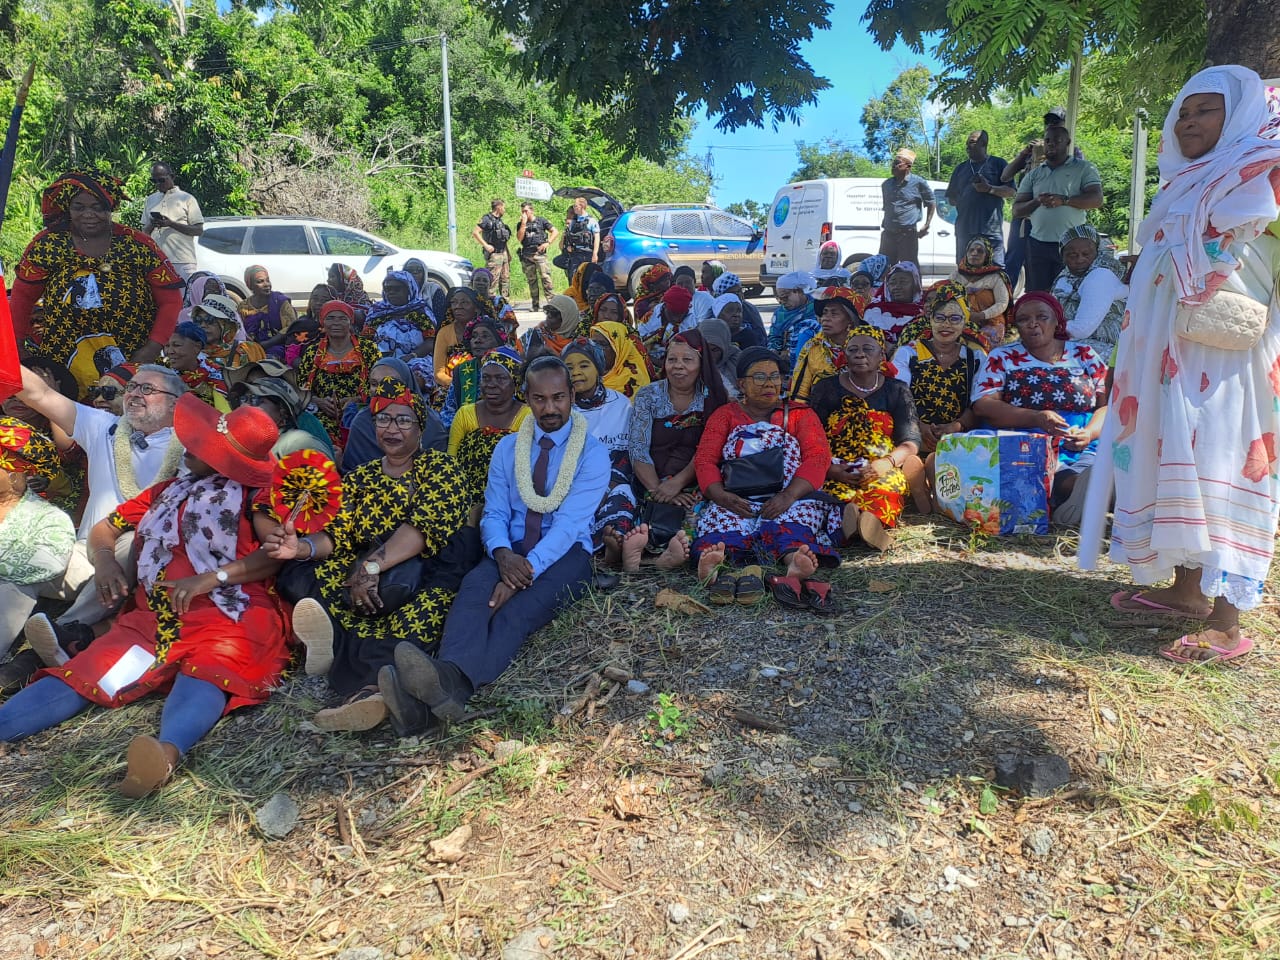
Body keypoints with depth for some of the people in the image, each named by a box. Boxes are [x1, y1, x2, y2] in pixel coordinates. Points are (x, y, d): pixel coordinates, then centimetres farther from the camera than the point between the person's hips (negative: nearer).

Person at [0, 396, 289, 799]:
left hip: (229, 620, -6)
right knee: (83, 673, -16)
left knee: (205, 671, -37)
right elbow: (103, 528, 30)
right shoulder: (167, 492, 22)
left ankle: (168, 752, -62)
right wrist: (106, 558, 7)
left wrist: (211, 578, -21)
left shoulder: (252, 492, 4)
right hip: (154, 622, 7)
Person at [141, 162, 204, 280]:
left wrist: (171, 224, -14)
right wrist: (151, 225, -3)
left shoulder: (186, 198, 4)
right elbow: (144, 232, 20)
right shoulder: (150, 200, 18)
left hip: (183, 262, -4)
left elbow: (199, 231, -3)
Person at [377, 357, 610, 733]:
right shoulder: (507, 448, 14)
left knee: (521, 607, -35)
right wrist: (502, 554, -19)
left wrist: (525, 573, -26)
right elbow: (494, 514, 6)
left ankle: (452, 683, -62)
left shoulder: (593, 453, -1)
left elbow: (569, 522, -13)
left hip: (566, 552, -3)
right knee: (474, 587, -31)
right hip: (511, 550, 4)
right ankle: (447, 682, -57)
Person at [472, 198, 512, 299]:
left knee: (505, 279, 11)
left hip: (504, 253, 9)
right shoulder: (487, 219, -8)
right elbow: (475, 232, -16)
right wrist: (486, 245, -20)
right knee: (492, 280, -10)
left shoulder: (499, 220, 18)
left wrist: (508, 253, 20)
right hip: (493, 254, -9)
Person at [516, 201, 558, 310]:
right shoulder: (520, 224, 15)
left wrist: (548, 243, -6)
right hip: (526, 255, 4)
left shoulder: (541, 221, 7)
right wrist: (524, 223, -2)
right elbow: (519, 239, 0)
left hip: (540, 253, -3)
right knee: (531, 280, 6)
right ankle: (535, 304, 11)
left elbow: (555, 232, 5)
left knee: (545, 277, -14)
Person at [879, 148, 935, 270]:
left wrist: (926, 226, -1)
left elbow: (931, 203, 6)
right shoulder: (886, 184, 12)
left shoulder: (919, 183, -2)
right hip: (888, 233, 5)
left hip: (908, 233, -5)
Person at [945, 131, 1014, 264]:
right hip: (965, 229, 4)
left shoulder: (998, 164, 9)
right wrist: (962, 200, 0)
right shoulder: (960, 168, 20)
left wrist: (989, 189, -15)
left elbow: (1011, 191, 0)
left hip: (991, 229, -4)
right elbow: (951, 199, 19)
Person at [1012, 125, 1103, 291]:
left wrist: (1063, 200, -18)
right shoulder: (1033, 175, 16)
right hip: (1038, 244, 3)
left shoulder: (1083, 168, 6)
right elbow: (1017, 210, 11)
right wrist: (1037, 201, -9)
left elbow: (1096, 199, -6)